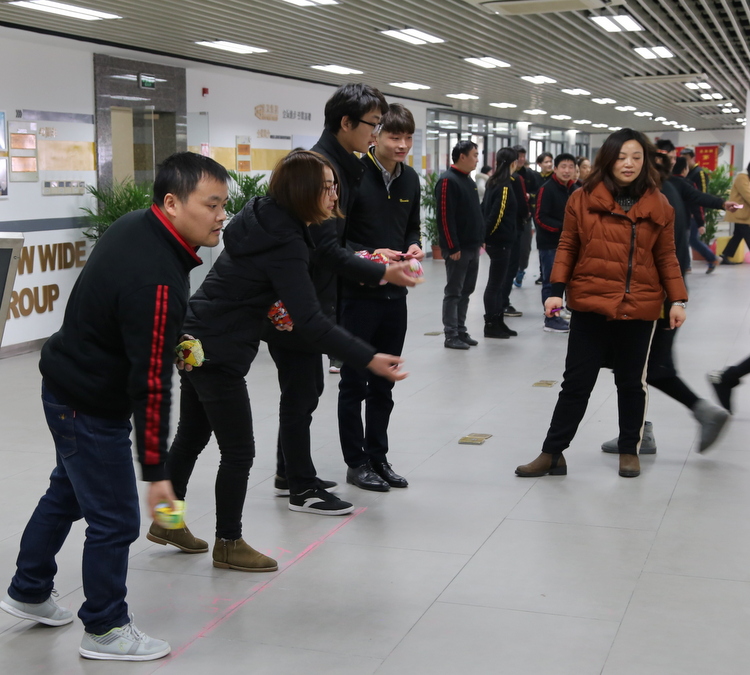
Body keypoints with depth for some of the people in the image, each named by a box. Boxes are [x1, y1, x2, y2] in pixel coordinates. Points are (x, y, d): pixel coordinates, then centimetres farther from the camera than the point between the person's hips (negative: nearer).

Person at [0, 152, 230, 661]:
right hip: (92, 408, -10)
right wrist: (156, 471, -26)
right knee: (115, 519, 3)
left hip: (70, 386, 10)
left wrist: (167, 342, 10)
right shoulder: (157, 280, -33)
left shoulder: (133, 226, -5)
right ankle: (105, 630, 20)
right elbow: (151, 385, -31)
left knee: (68, 491, 26)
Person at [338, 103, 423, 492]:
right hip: (357, 294, -6)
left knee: (383, 383, 14)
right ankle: (356, 463, 16)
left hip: (395, 294, 6)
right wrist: (368, 255, -25)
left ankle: (378, 457, 25)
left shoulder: (410, 179, 8)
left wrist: (413, 246, -2)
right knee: (355, 382, 6)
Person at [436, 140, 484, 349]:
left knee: (466, 291, 12)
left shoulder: (468, 180, 15)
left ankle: (461, 331, 20)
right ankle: (451, 336, 2)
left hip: (473, 247, 9)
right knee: (453, 292, -3)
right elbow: (445, 217, -19)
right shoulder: (448, 181, -13)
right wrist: (452, 247, -20)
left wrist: (480, 240, 16)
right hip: (458, 249, -9)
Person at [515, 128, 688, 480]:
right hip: (590, 305, -1)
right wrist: (557, 289, -6)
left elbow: (666, 257, 7)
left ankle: (629, 450, 28)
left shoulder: (658, 206, 3)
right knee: (576, 383, 4)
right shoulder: (583, 199, -1)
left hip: (639, 309, 1)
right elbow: (567, 247, 2)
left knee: (631, 383, 13)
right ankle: (552, 453, 13)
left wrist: (677, 299, 0)